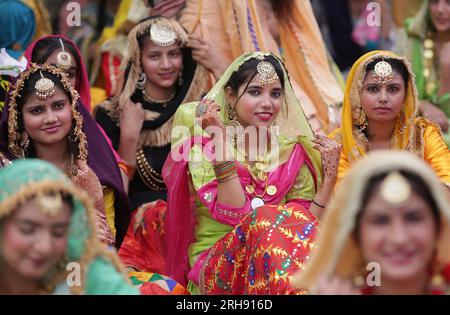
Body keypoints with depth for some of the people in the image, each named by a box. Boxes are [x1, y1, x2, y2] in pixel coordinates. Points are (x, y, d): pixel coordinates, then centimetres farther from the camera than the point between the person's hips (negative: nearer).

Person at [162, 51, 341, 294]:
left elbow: (303, 226, 4)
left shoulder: (292, 149, 10)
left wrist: (329, 178, -5)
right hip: (214, 271, -3)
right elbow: (234, 215, -15)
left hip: (277, 262, 3)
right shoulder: (206, 144, 0)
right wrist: (222, 141, -21)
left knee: (298, 218, -29)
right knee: (266, 219, -32)